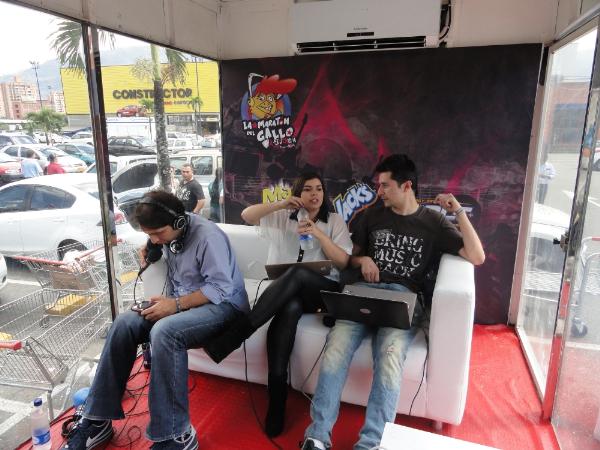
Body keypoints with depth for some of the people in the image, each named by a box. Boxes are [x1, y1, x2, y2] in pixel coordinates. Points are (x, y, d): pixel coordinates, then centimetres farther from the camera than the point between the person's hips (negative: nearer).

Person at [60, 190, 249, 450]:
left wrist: (177, 304, -25)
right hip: (180, 304, 8)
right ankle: (96, 420, -4)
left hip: (223, 305, -8)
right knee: (125, 323, -14)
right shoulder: (168, 236, 6)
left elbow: (222, 288, -23)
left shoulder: (207, 236, -19)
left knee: (164, 331, -35)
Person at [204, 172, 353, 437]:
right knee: (289, 308, -37)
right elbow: (246, 215, 3)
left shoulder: (335, 221, 11)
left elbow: (343, 262, 2)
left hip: (323, 289, -1)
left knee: (297, 273, -37)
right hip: (285, 291, 1)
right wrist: (281, 204, -8)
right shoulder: (282, 217, 16)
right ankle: (276, 405, -33)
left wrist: (319, 234, -12)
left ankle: (230, 338, -38)